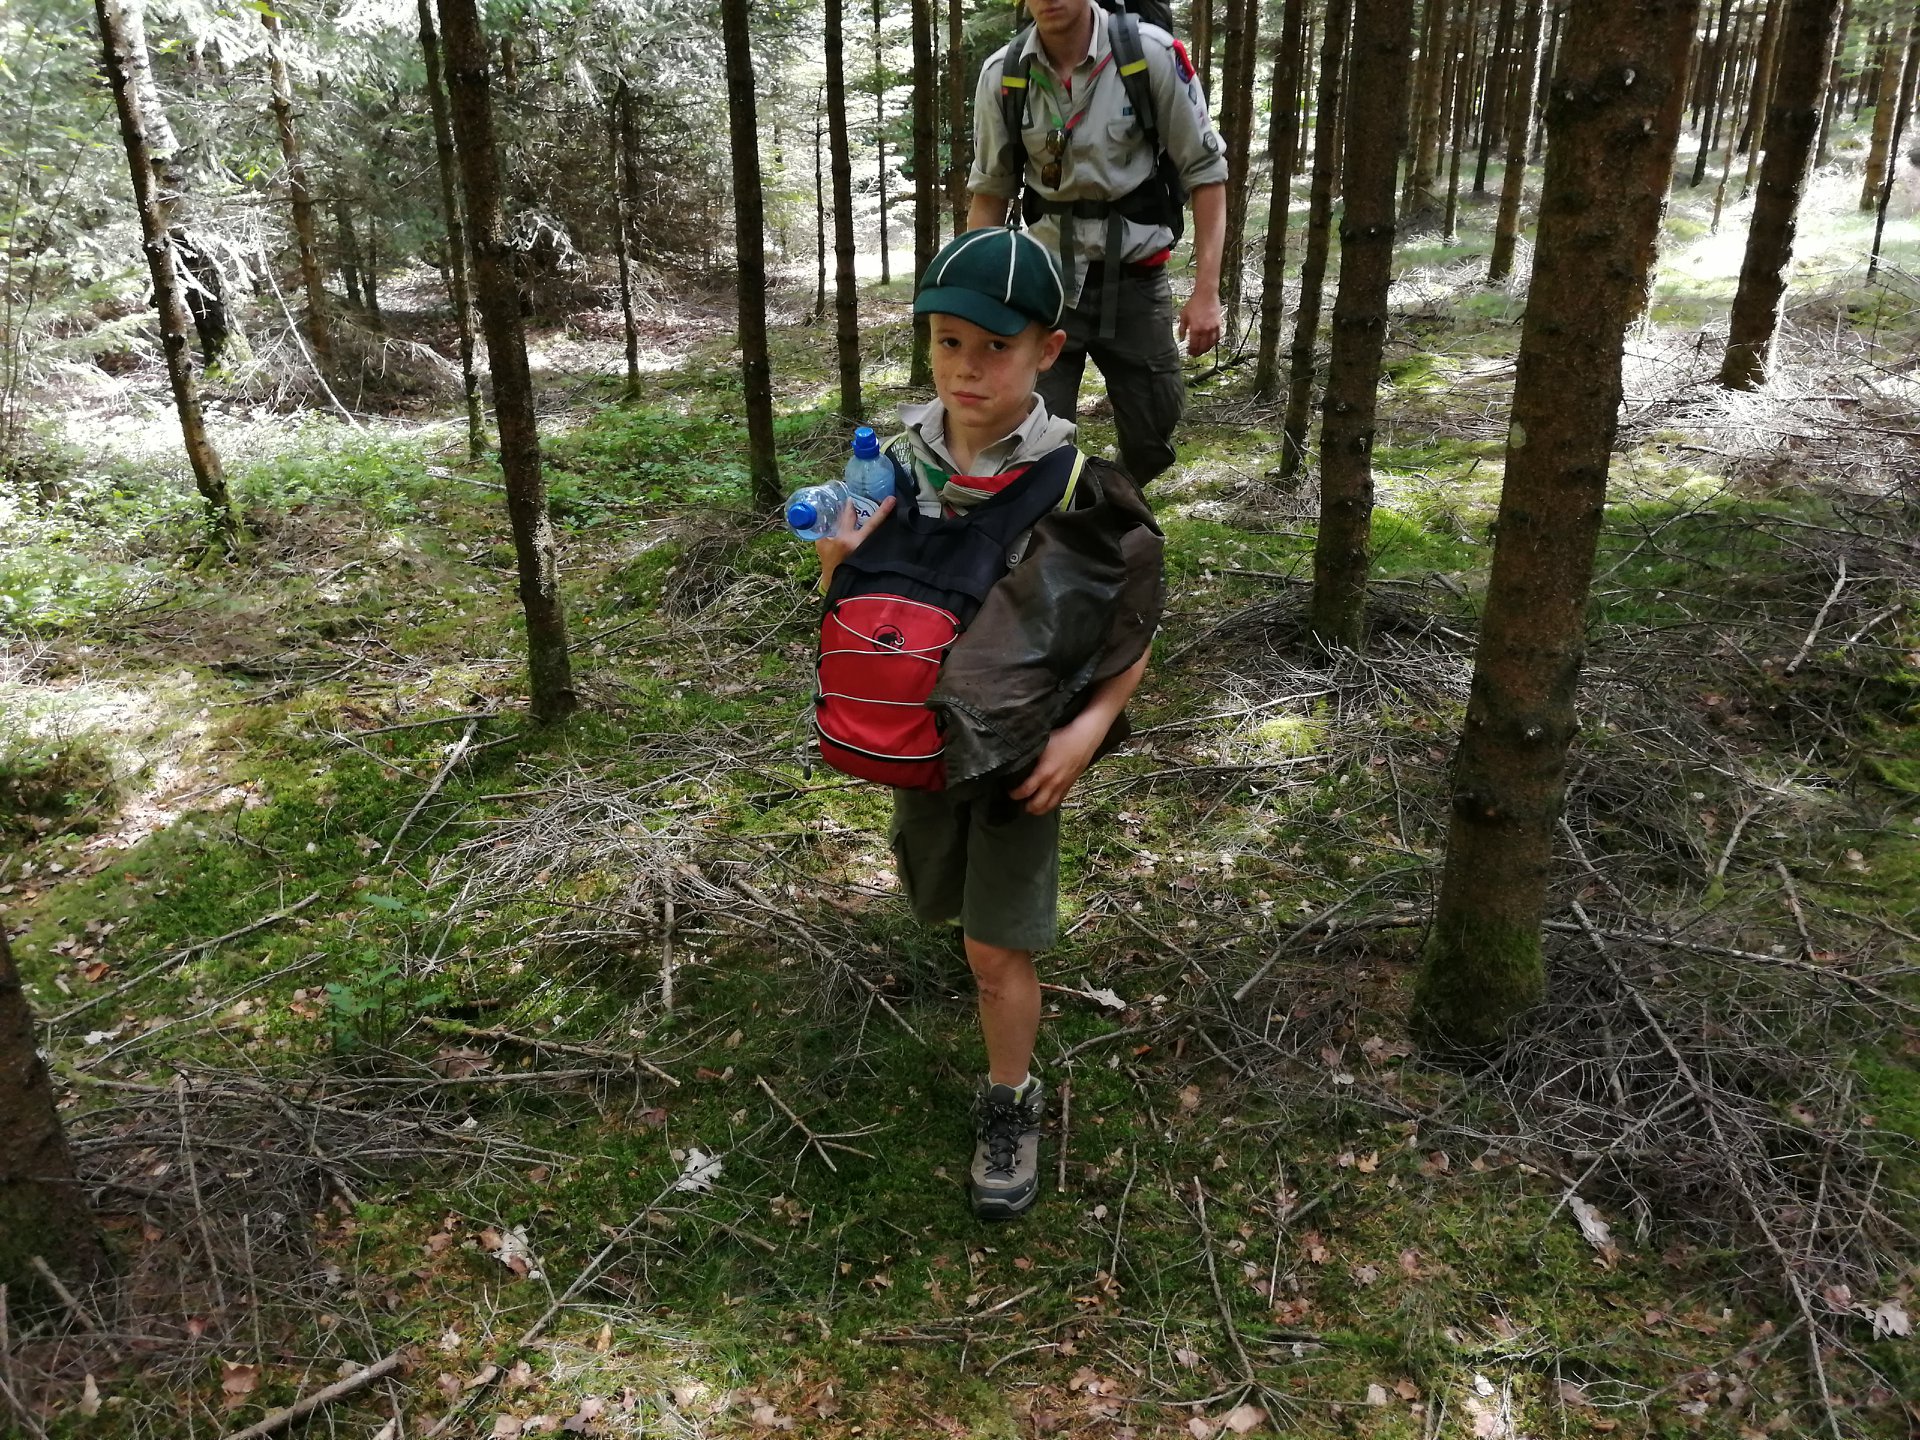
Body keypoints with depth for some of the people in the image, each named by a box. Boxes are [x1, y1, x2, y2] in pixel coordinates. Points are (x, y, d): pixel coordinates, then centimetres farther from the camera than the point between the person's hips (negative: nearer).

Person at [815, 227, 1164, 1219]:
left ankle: (1010, 1109, 24)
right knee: (941, 904, 24)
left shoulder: (1078, 488, -20)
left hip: (1024, 747, -4)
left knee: (997, 951, 0)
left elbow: (1134, 630, -8)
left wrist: (1088, 730, -20)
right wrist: (837, 566, -23)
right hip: (920, 733, 4)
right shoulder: (895, 464, -11)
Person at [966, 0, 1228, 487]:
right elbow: (990, 192, 6)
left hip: (1134, 280, 0)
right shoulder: (1001, 74, -5)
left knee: (1150, 442, 8)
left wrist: (1206, 290, -12)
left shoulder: (1152, 54, -12)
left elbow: (1206, 172, -5)